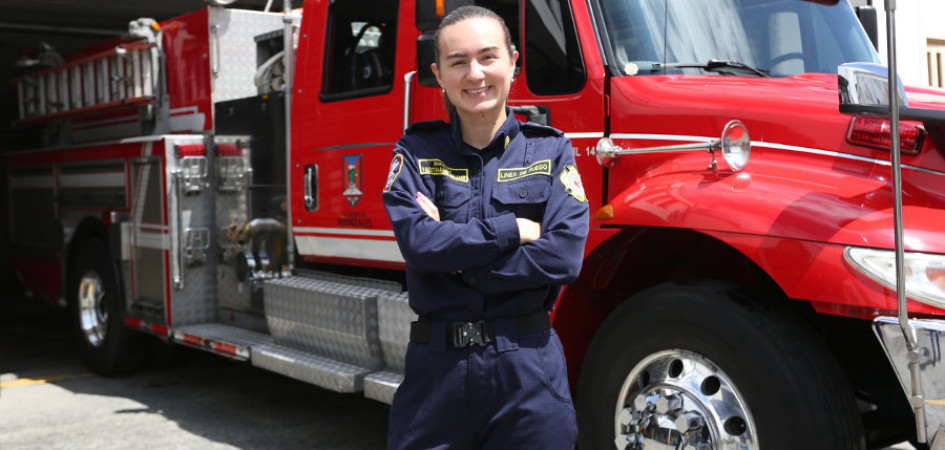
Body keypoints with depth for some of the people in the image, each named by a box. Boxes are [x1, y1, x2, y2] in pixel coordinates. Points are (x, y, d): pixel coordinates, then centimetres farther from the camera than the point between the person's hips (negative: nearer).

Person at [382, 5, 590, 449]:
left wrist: (455, 253, -13)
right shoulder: (417, 151, 2)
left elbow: (564, 256, -11)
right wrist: (513, 229, -12)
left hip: (528, 361, 0)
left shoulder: (550, 150, 1)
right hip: (436, 361, 0)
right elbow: (417, 241, -13)